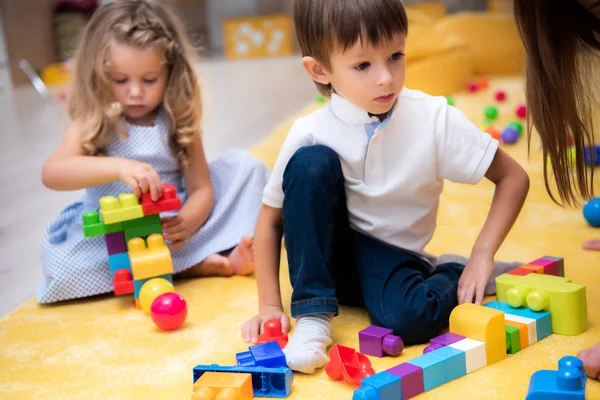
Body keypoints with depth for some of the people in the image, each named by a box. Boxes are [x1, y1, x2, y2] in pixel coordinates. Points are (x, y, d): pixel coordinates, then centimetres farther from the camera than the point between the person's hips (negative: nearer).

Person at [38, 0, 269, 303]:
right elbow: (50, 173, -26)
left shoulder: (178, 122, -2)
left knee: (242, 165, -6)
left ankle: (232, 252, -27)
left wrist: (186, 222, -27)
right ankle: (201, 264, -30)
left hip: (172, 224, 2)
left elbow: (201, 188, -3)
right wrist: (118, 167, -43)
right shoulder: (90, 126, -7)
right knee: (58, 257, -34)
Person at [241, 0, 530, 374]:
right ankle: (312, 315, -19)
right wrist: (270, 304, -10)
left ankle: (450, 276, 2)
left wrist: (482, 256, -15)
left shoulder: (435, 119, -16)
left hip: (391, 258, -1)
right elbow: (271, 220, -6)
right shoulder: (310, 134, -17)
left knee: (408, 318, -36)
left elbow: (514, 177, -8)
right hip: (327, 255, 1)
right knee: (311, 162, -27)